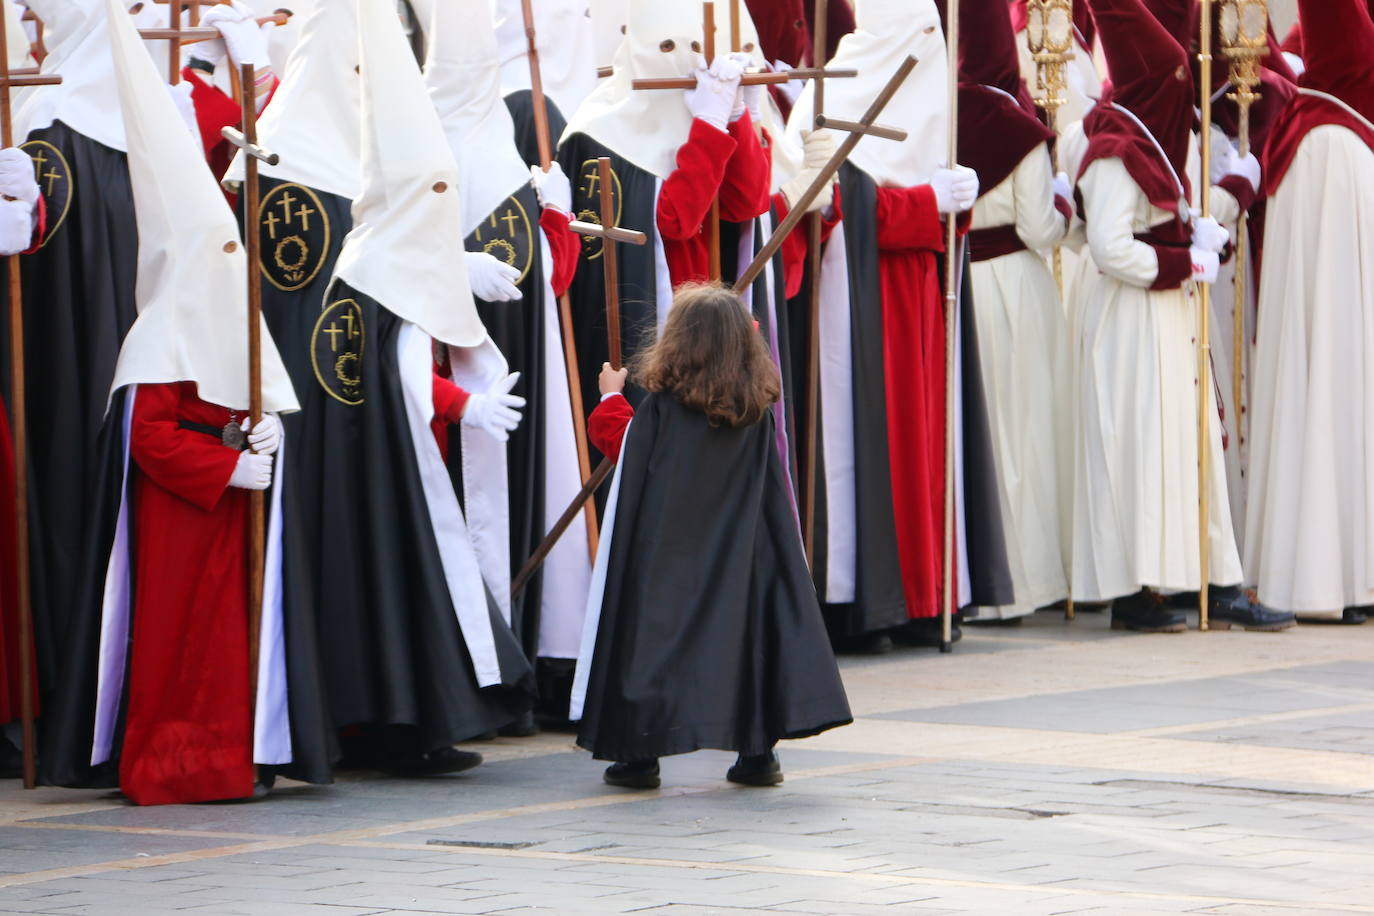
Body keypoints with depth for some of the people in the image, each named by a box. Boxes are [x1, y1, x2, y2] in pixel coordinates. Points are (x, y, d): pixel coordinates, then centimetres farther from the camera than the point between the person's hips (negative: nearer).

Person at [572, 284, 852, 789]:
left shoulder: (660, 407, -11)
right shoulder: (756, 411, 0)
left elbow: (620, 442, 5)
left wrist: (612, 397, 22)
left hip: (669, 557, -3)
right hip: (737, 557, 3)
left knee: (654, 635, 3)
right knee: (745, 633, 9)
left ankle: (641, 754, 4)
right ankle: (759, 751, 9)